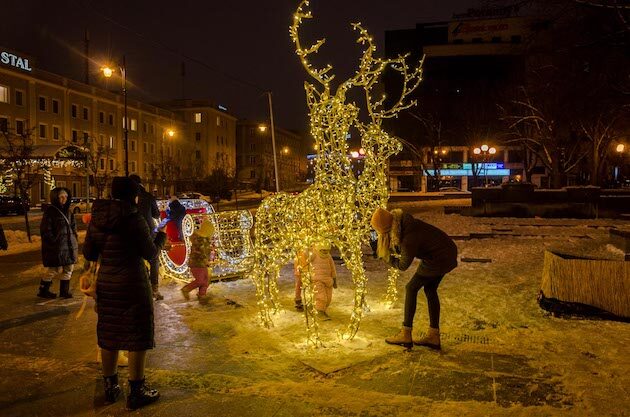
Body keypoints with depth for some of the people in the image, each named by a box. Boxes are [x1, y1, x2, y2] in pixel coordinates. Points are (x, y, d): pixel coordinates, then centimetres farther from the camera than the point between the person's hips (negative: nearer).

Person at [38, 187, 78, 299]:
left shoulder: (67, 210, 13)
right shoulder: (50, 211, -10)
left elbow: (73, 226, 21)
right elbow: (45, 230, -12)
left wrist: (75, 241, 12)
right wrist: (54, 242, -17)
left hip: (69, 244, 8)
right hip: (56, 247, -7)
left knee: (69, 268, 11)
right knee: (55, 270, -2)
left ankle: (64, 290, 22)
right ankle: (43, 290, 15)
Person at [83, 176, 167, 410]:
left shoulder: (96, 219, 0)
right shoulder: (134, 219, -17)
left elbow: (88, 254, 5)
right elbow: (150, 253, -10)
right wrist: (161, 237, 7)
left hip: (106, 284, 6)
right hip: (132, 285, -6)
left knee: (109, 335, 17)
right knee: (137, 337, 5)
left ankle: (110, 387, 31)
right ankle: (136, 392, 13)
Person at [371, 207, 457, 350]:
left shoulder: (408, 240, -29)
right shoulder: (402, 220, -4)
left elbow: (403, 265, -13)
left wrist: (386, 257, 1)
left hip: (438, 258, -9)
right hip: (447, 251, 9)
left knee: (411, 288, -1)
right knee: (430, 289, 16)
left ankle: (406, 335, 2)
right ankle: (433, 336, 18)